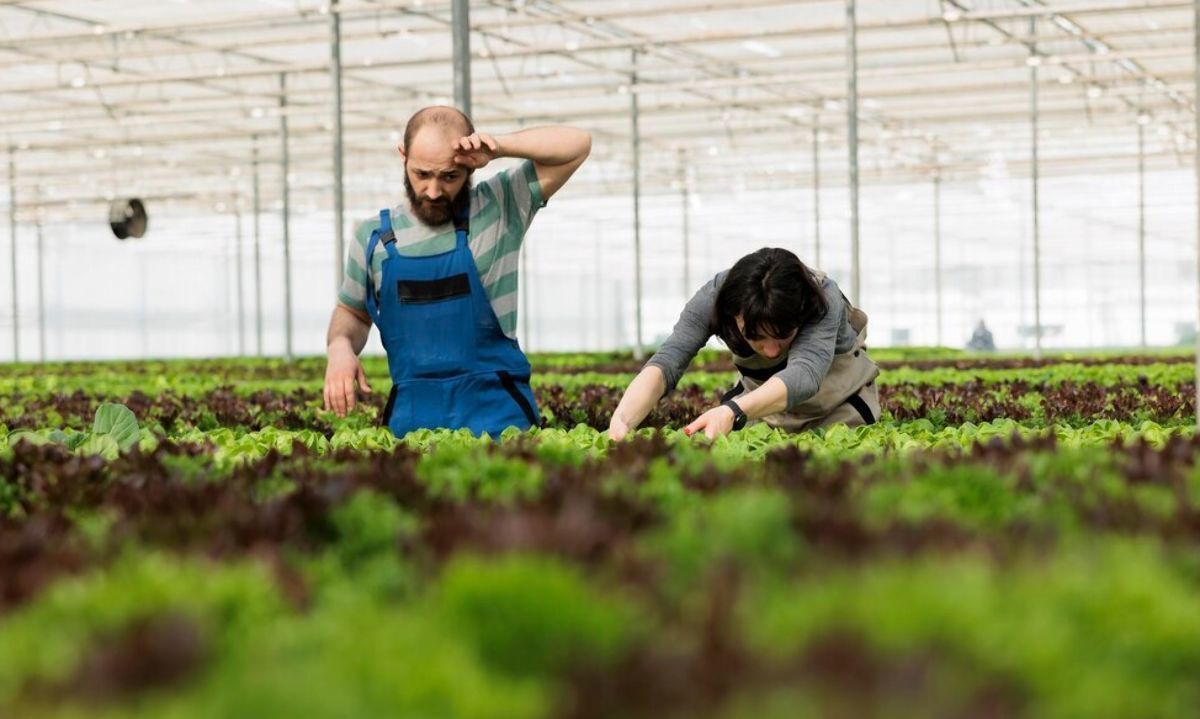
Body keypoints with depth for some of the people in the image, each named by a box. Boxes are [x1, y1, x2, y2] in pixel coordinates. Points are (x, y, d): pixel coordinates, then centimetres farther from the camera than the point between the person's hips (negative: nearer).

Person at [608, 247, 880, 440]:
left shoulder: (823, 298, -41)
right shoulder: (714, 298, -34)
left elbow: (804, 373, -58)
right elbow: (665, 361, -48)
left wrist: (733, 411, -78)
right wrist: (622, 420, -70)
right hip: (761, 395, 2)